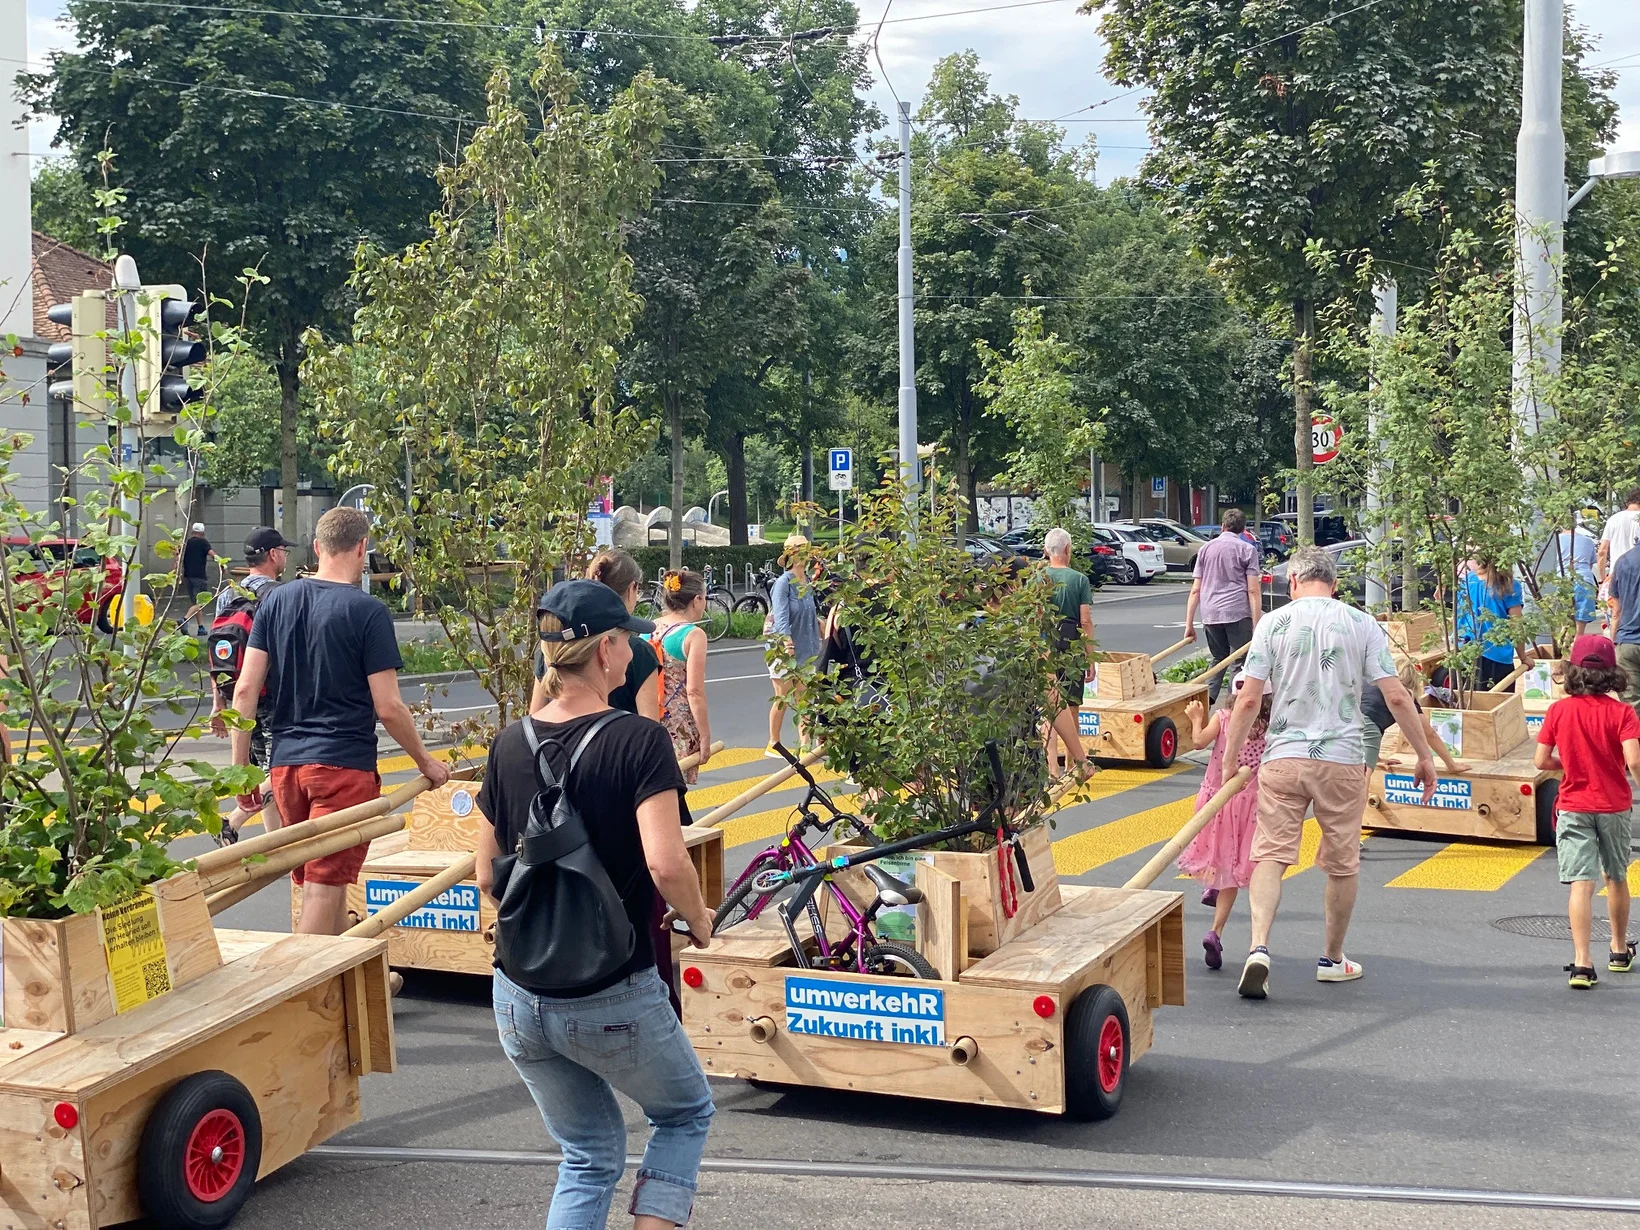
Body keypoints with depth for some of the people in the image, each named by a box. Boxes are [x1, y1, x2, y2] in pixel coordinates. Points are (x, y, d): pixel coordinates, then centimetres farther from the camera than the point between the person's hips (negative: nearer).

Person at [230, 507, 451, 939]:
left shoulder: (276, 601, 6)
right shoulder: (367, 611, -8)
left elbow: (246, 688, 3)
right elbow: (388, 707, -9)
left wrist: (240, 766, 10)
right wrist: (426, 763, 5)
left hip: (286, 765, 6)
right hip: (346, 765, -6)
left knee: (320, 881, 17)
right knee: (324, 886, -4)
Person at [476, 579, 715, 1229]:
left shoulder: (510, 744, 2)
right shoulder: (638, 741, -15)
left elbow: (487, 877, 8)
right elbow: (666, 863, -24)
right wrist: (698, 920, -5)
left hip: (519, 999, 5)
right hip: (613, 1000, -5)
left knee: (588, 1153, 23)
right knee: (686, 1114, 23)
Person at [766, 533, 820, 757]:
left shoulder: (807, 581, 6)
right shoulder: (784, 583, -16)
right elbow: (781, 616, -25)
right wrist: (788, 644, -35)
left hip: (804, 649, 6)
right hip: (782, 647, -6)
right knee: (783, 698, 2)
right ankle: (773, 745, 16)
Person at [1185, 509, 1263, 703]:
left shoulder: (1205, 549, 14)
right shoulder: (1247, 549, 2)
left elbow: (1195, 590, 11)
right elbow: (1253, 591, -5)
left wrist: (1189, 625, 13)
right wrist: (1257, 626, -6)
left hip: (1210, 614, 4)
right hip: (1238, 613, -4)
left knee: (1219, 658, 18)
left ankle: (1207, 698, 0)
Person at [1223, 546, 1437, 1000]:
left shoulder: (1273, 624, 0)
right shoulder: (1362, 624, 2)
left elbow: (1249, 700, -4)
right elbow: (1396, 697, -2)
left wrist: (1230, 759, 6)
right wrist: (1425, 755, 6)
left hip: (1283, 758, 0)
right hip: (1342, 759, 1)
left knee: (1271, 854, 1)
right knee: (1342, 864, 14)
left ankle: (1259, 947, -19)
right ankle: (1332, 959, 26)